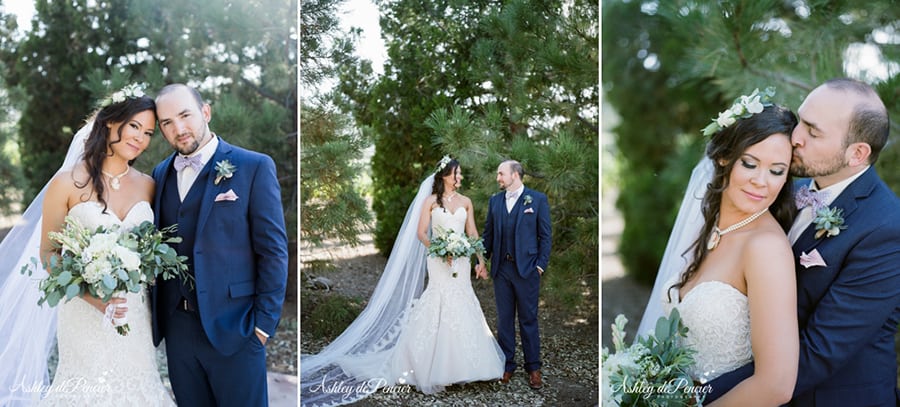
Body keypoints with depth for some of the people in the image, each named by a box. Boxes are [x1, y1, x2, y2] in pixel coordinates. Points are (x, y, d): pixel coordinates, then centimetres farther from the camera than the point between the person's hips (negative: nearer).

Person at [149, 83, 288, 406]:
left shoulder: (254, 167, -7)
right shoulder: (161, 173, 10)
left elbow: (273, 249, -9)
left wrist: (265, 320, -11)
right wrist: (157, 311, 2)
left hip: (233, 327, -5)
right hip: (176, 327, 5)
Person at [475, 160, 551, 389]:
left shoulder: (538, 199, -2)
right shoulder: (495, 201, 10)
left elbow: (545, 235, -2)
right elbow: (488, 233, 12)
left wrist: (541, 264, -8)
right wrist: (482, 260, 4)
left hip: (526, 268, -4)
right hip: (501, 268, 4)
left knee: (528, 319, 5)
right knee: (504, 319, 10)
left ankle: (533, 368, 18)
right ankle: (507, 365, 22)